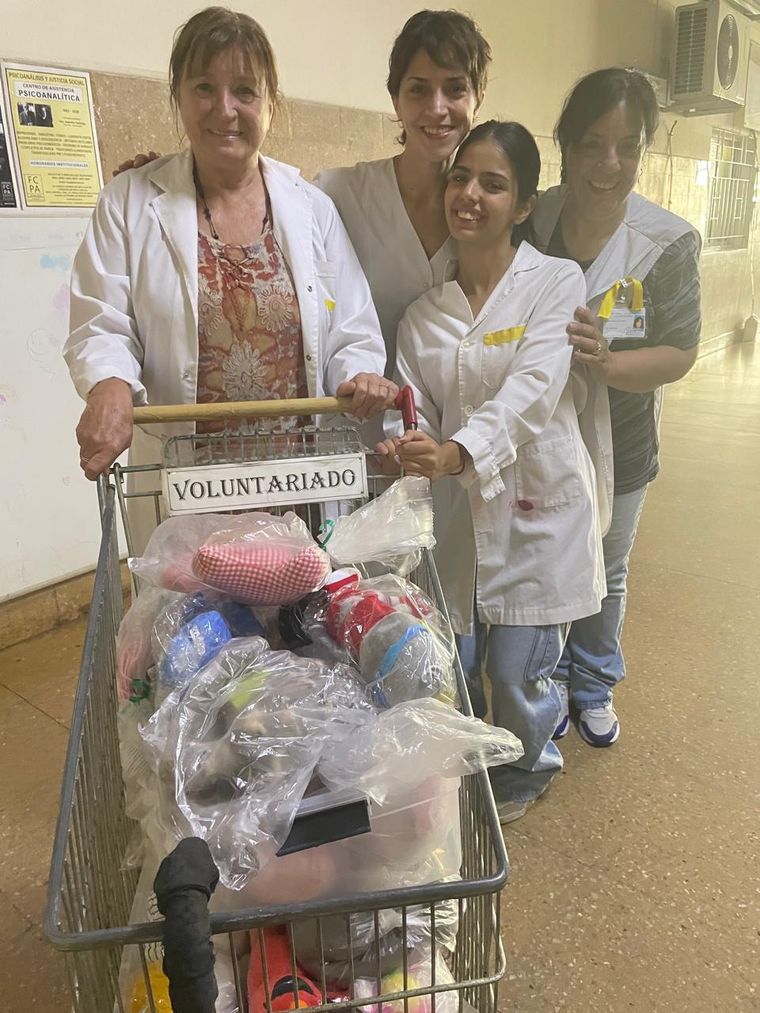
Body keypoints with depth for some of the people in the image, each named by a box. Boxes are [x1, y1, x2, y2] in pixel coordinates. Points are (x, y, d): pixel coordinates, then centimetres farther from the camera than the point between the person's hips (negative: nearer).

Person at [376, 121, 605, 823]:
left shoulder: (557, 282, -6)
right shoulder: (425, 311, 6)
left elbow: (532, 390, -21)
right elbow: (416, 406, 2)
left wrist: (457, 451, -37)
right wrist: (402, 447, -22)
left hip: (536, 507, -3)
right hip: (455, 510, 4)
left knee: (517, 669, 5)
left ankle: (527, 769, 39)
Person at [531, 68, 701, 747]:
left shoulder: (669, 243, -14)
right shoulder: (526, 224, -12)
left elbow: (680, 354, -12)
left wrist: (606, 364, -29)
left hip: (618, 447, 0)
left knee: (605, 574, 20)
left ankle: (594, 686, 47)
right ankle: (549, 683, 44)